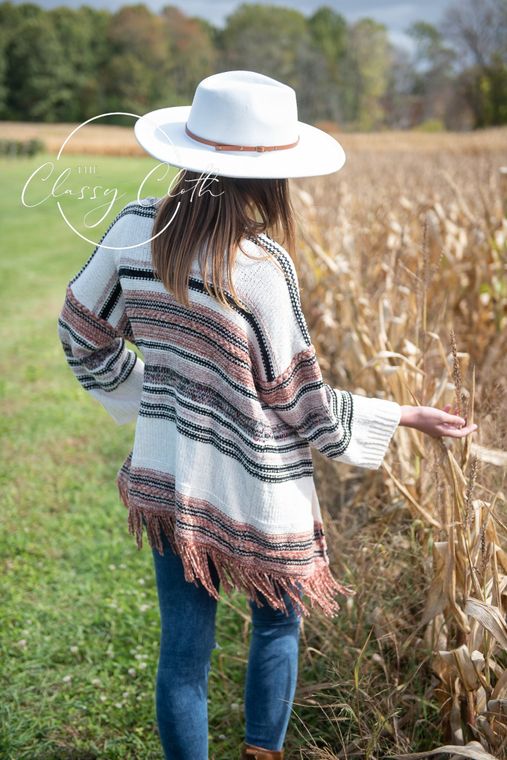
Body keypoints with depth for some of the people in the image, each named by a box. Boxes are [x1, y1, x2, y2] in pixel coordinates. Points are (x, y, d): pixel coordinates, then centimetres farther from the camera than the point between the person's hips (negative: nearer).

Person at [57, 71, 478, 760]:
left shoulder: (136, 230, -7)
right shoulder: (261, 265, -24)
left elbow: (84, 336, 6)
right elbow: (298, 405, -15)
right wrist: (406, 415, -4)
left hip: (165, 481, 4)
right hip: (256, 497, -4)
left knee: (183, 649, 15)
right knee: (276, 628, 22)